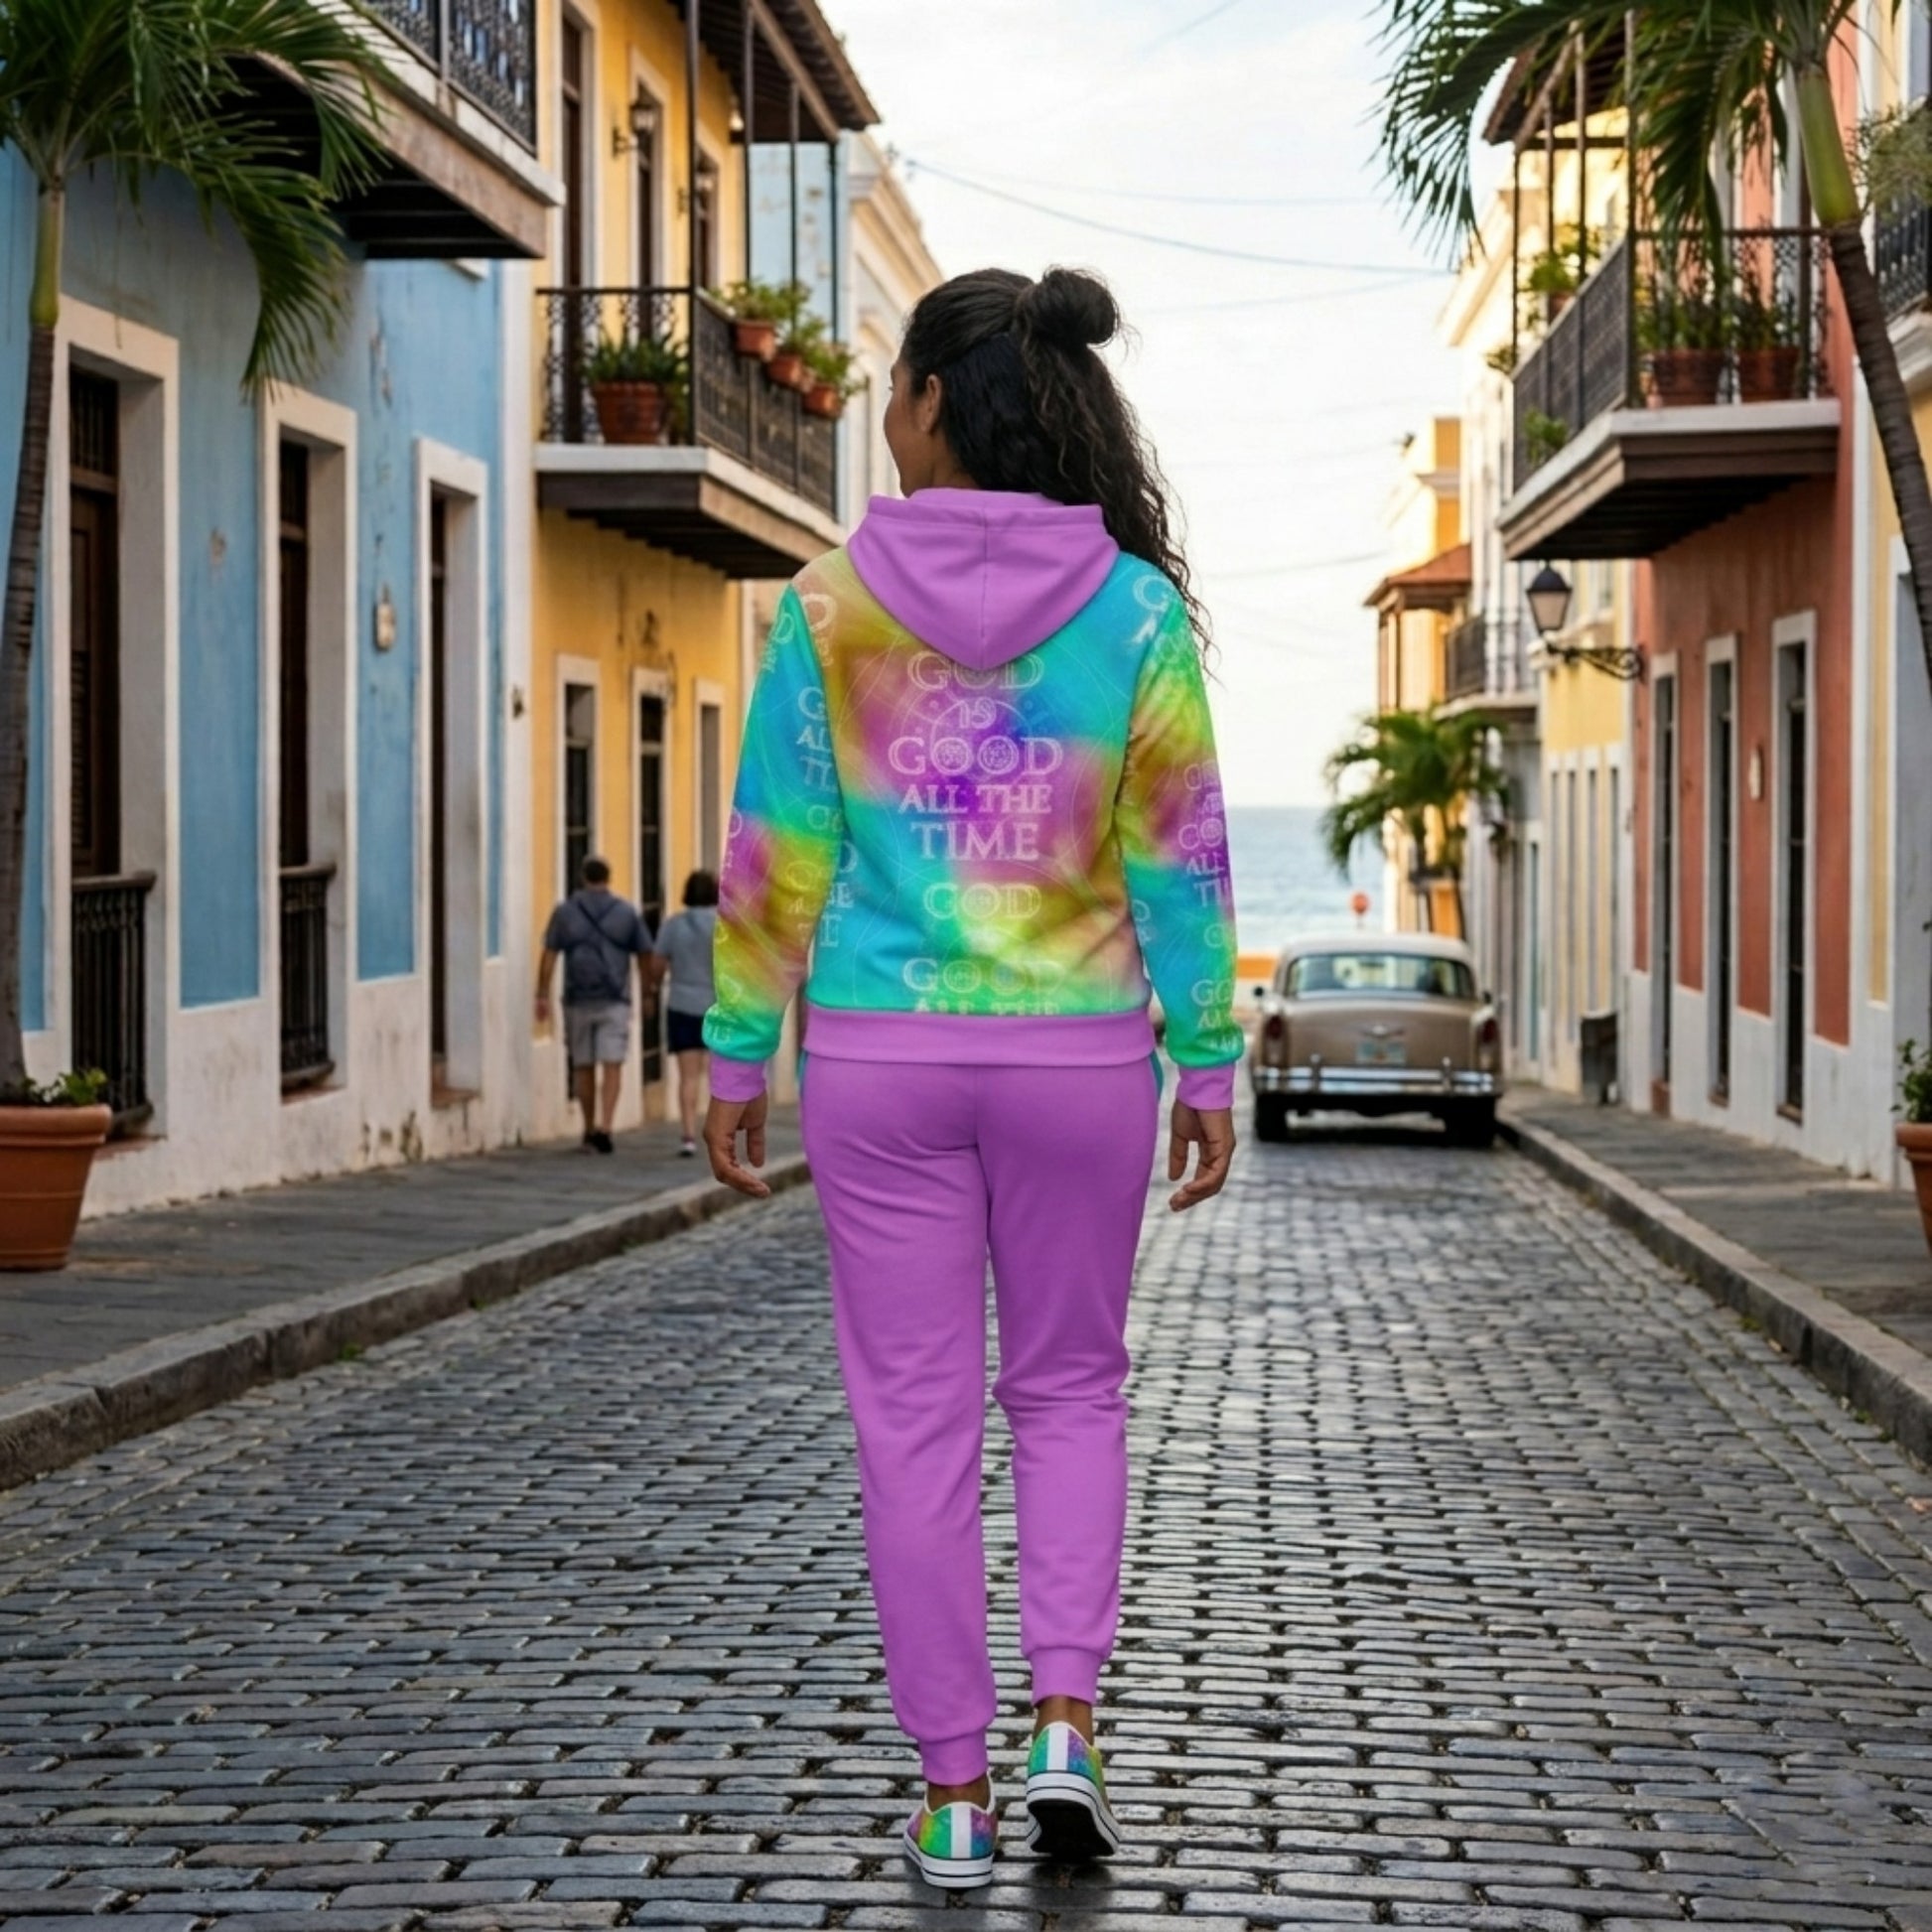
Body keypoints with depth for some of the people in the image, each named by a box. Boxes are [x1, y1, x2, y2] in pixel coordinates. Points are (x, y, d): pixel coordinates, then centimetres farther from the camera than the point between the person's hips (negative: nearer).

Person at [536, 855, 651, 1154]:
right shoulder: (628, 912, 3)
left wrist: (542, 996, -1)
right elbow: (644, 956, 6)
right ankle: (605, 1127, -19)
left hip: (578, 1000, 1)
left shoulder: (565, 912, 2)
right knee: (612, 1066, -5)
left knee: (583, 1066, 12)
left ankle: (590, 1129, 21)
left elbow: (549, 956, -3)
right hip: (614, 1001, -1)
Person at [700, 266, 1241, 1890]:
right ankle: (1065, 1724, 4)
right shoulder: (1135, 606, -5)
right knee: (1068, 1388, 18)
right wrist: (1209, 1065, 3)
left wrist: (737, 1057, 5)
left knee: (916, 1417, 7)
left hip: (882, 1052, 0)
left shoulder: (835, 602, -5)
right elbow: (1180, 856, -4)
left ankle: (956, 1791, 10)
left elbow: (777, 854, -3)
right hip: (1074, 1050, 1)